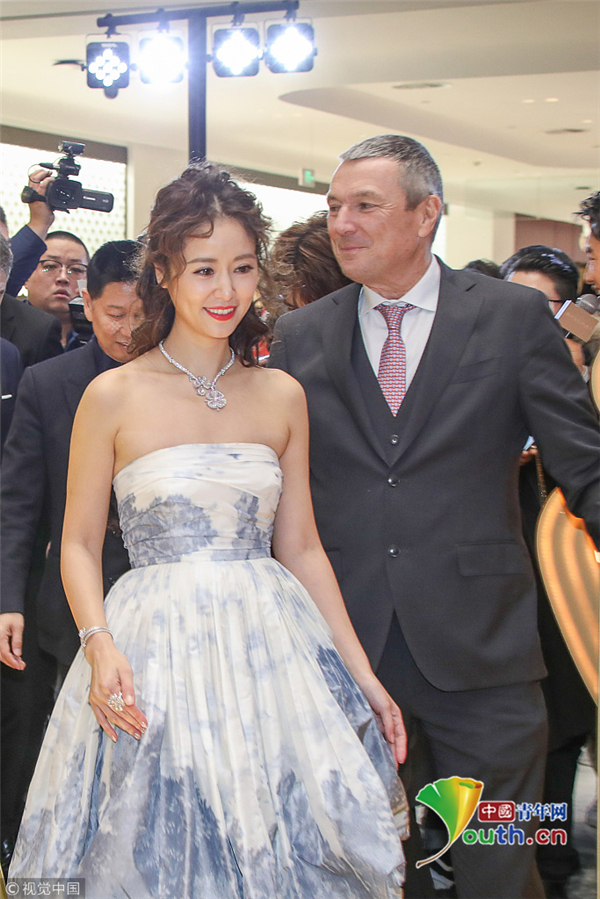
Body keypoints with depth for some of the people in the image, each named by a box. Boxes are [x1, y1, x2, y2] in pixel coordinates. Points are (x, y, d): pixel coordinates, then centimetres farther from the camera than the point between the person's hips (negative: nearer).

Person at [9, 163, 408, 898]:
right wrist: (100, 645, -16)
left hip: (271, 643, 3)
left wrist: (363, 674, 5)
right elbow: (79, 544, 1)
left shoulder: (282, 396, 5)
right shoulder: (114, 396, -4)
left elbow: (301, 547, 9)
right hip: (157, 652, -3)